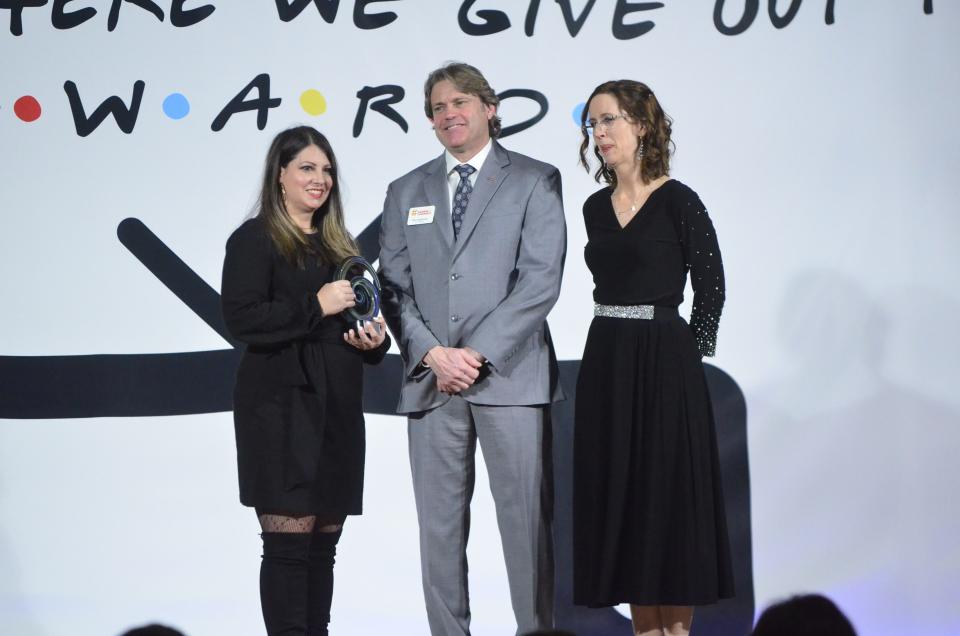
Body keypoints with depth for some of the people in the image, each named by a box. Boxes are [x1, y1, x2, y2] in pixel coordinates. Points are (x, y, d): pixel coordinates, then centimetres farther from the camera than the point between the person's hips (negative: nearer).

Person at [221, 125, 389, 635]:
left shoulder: (339, 246, 19)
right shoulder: (255, 240, -2)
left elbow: (364, 317, 26)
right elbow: (241, 318, -14)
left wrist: (375, 339, 3)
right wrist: (316, 306, -16)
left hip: (337, 409, 7)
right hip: (282, 409, -7)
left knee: (323, 543, 6)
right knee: (288, 540, -10)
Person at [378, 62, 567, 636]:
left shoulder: (534, 181, 5)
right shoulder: (407, 193, 16)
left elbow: (541, 281, -5)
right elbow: (395, 288, 9)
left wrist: (477, 354, -12)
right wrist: (433, 354, -8)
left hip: (508, 375, -3)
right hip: (431, 380, 3)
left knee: (526, 520, -4)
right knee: (439, 524, 4)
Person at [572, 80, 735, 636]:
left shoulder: (677, 202, -8)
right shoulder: (597, 208, 10)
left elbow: (711, 287, -7)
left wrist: (691, 355, -8)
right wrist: (617, 341, 9)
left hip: (663, 361, -6)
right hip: (606, 361, 6)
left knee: (669, 491, -2)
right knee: (618, 495, 7)